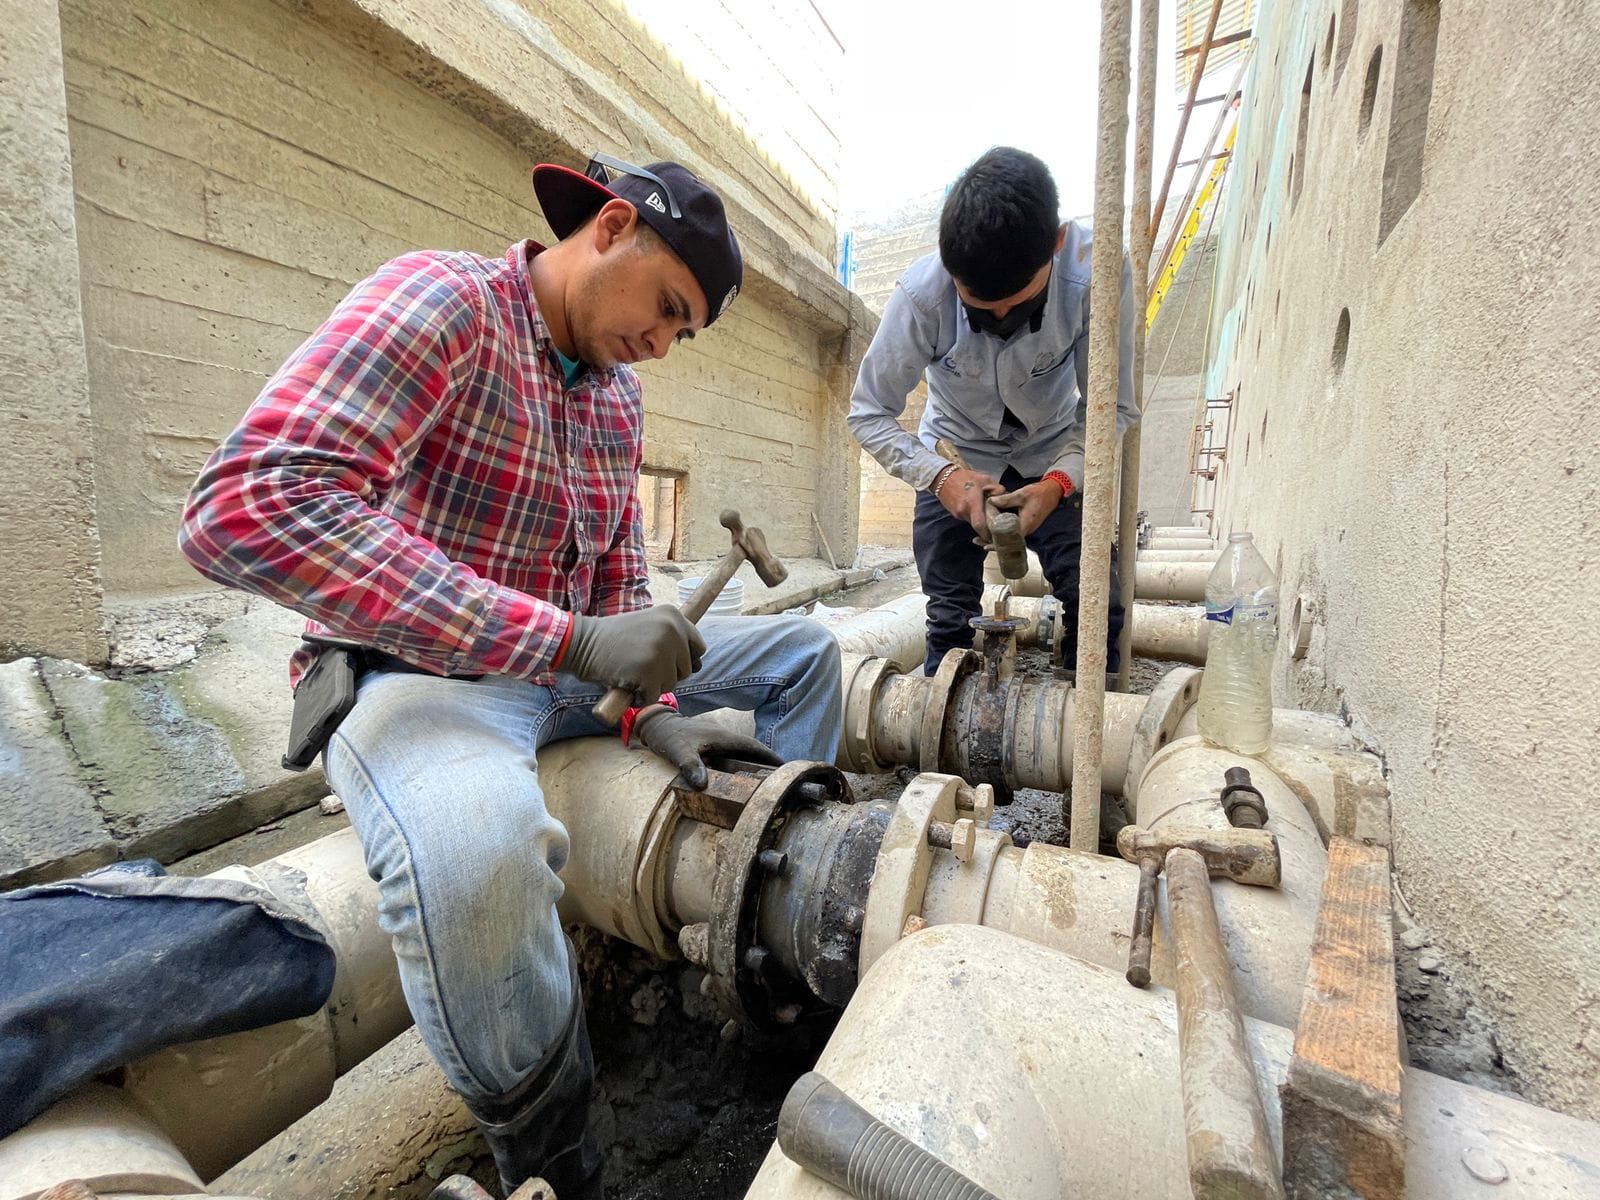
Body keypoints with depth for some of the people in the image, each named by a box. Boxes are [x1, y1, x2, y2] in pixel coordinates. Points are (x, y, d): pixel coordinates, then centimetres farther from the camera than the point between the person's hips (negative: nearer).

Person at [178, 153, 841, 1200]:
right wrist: (567, 638, -32)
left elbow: (619, 575, 11)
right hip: (415, 671, -7)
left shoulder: (620, 391, 9)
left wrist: (650, 707, -6)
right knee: (480, 845, -41)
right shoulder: (443, 299, -15)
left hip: (572, 669, 8)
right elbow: (247, 509, -29)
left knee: (806, 647, 7)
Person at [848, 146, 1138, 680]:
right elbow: (868, 413, -19)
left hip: (1055, 457, 1)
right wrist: (940, 476, -33)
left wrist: (1058, 483, -35)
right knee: (950, 618, -4)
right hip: (956, 458, 0)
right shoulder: (921, 295, -28)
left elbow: (1111, 406, -18)